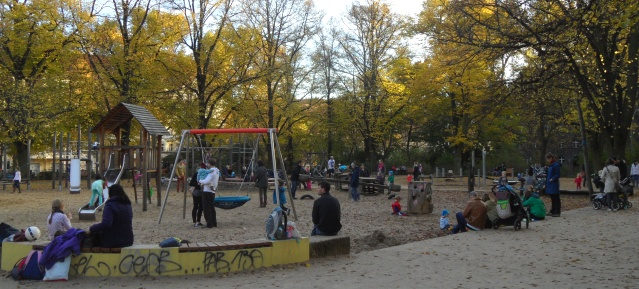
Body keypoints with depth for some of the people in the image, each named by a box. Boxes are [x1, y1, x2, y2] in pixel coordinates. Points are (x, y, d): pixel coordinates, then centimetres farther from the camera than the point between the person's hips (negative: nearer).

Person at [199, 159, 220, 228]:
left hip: (207, 191, -9)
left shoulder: (211, 171, -16)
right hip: (212, 192, 9)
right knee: (211, 208, 15)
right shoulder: (217, 171, 12)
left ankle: (209, 224, -4)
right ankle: (214, 223, 18)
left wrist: (200, 181, -8)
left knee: (207, 209, -4)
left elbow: (207, 181, -26)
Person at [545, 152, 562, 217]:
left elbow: (557, 175, -15)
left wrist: (552, 179, -21)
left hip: (554, 184, -9)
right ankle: (553, 211, 19)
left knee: (555, 199, -5)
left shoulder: (556, 165, -13)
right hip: (550, 184, 9)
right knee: (552, 199, 13)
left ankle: (557, 212, -2)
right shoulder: (550, 165, 15)